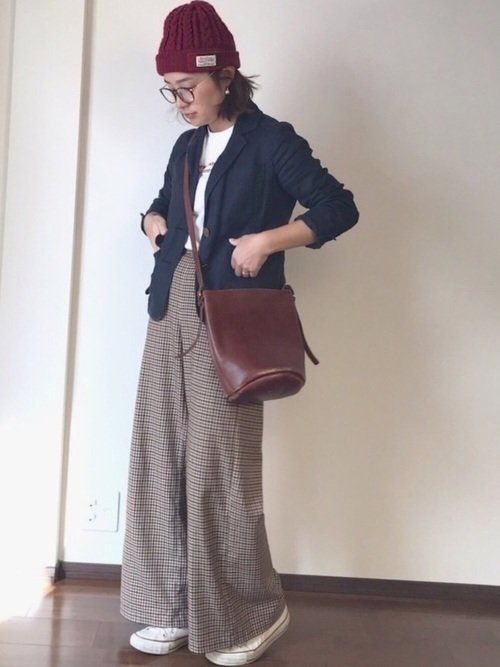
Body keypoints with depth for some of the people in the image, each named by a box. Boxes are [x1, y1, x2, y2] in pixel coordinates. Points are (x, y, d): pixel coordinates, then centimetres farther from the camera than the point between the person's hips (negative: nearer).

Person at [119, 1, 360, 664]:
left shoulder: (271, 140, -3)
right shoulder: (188, 146, 18)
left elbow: (340, 207, -8)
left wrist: (266, 240, -17)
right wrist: (155, 222, 10)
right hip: (172, 310, 7)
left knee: (218, 470, -5)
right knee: (161, 460, 6)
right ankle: (175, 609, 19)